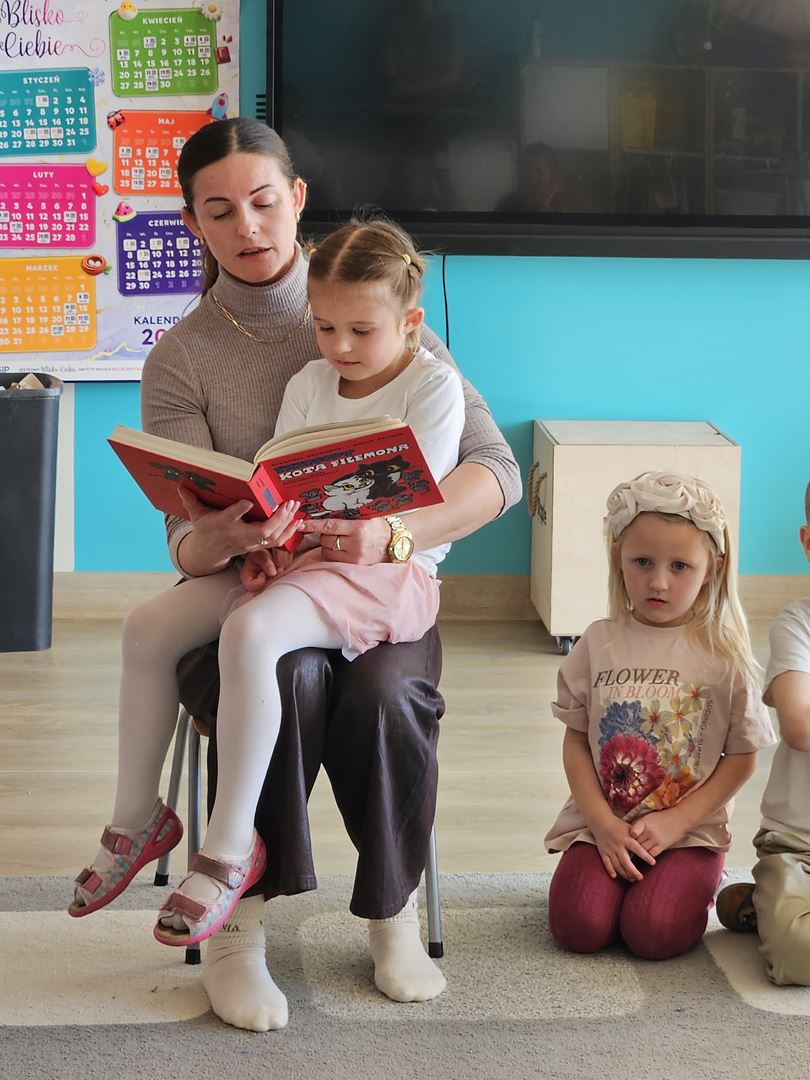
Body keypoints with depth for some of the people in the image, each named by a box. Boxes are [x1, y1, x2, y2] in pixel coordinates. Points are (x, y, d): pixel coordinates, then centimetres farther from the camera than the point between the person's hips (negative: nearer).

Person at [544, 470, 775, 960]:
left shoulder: (724, 656, -3)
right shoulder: (599, 644, 3)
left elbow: (742, 758, -1)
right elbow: (576, 741, 4)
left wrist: (676, 822, -10)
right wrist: (603, 822, -8)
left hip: (690, 830, -2)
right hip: (601, 823, 2)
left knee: (654, 932, -24)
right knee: (579, 925, -20)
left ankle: (696, 888, 9)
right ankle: (617, 874, 12)